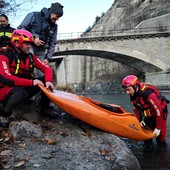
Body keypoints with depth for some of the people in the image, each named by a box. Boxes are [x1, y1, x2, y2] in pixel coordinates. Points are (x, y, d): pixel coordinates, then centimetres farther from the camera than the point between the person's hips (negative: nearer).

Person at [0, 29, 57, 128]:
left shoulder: (30, 57, 2)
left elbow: (47, 69, 0)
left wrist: (48, 81, -23)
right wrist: (31, 82, -31)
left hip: (24, 88, 6)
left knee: (46, 80, -7)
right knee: (20, 91, -39)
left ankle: (45, 108, 4)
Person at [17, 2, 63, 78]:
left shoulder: (54, 26, 9)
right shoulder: (34, 15, -4)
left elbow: (52, 43, 11)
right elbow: (20, 28, -6)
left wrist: (48, 58, 2)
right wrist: (33, 38, -18)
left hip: (41, 51, 5)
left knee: (41, 73, 1)